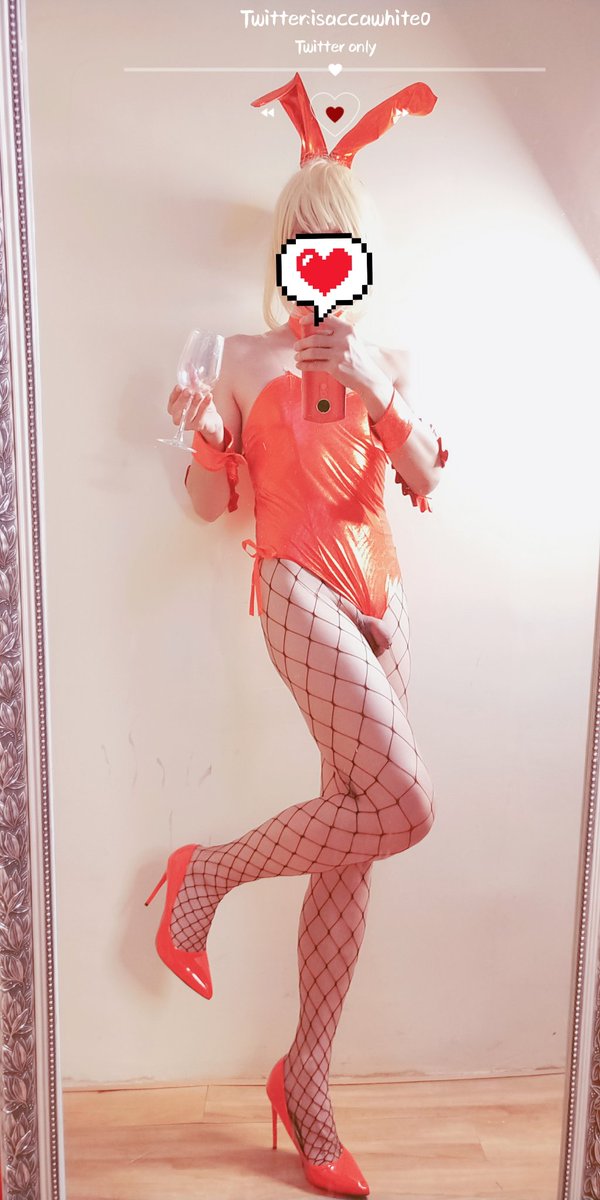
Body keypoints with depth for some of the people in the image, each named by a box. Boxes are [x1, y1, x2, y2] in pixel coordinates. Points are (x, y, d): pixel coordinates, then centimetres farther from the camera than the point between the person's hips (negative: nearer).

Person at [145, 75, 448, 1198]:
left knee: (352, 843, 2)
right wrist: (199, 432, -12)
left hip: (379, 599, 5)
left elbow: (425, 483, 5)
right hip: (298, 587, -5)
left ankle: (306, 1084, 17)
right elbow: (212, 503, 7)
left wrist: (377, 390, -9)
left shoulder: (384, 364, 19)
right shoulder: (248, 357, 9)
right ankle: (207, 872, 2)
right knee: (405, 804, -22)